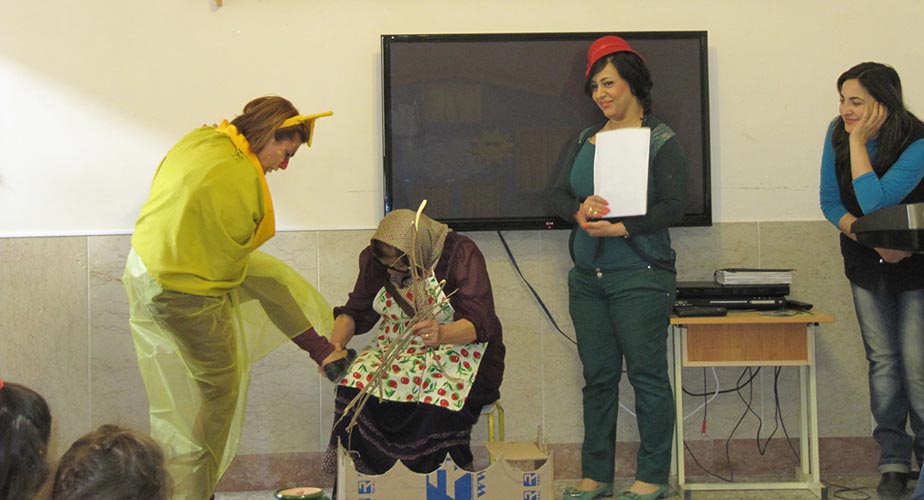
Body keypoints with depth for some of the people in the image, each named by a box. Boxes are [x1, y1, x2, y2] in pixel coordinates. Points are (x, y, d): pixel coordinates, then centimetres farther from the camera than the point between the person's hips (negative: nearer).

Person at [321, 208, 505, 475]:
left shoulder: (461, 254, -15)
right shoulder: (375, 259, 1)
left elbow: (479, 323, -22)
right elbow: (355, 311, 11)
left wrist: (441, 334, -43)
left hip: (459, 349, -4)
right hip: (397, 349, 4)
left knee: (437, 393, -37)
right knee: (357, 384, -26)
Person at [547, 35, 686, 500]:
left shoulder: (660, 140, -2)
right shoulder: (585, 140, 14)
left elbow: (672, 205, -11)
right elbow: (557, 194, 8)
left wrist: (621, 228, -22)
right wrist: (580, 211, -14)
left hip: (640, 275, -6)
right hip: (587, 277, 6)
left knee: (647, 375, -2)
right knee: (597, 375, 9)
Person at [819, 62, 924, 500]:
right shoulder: (837, 134, -10)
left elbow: (874, 202, -32)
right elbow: (831, 203, -4)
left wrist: (859, 141, -29)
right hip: (866, 265, 4)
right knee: (882, 362, 3)